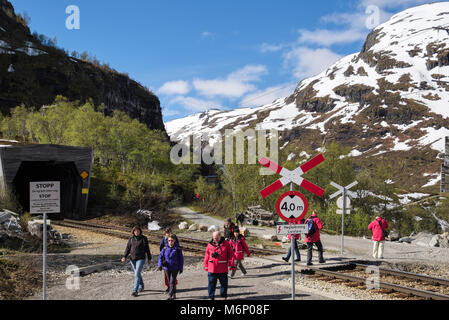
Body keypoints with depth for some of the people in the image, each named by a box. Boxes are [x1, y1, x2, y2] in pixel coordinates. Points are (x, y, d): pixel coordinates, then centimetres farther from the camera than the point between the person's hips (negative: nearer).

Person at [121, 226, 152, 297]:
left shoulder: (144, 238, -5)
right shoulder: (131, 239, 2)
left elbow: (147, 249, 0)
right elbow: (128, 248, 2)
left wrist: (149, 259, 2)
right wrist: (124, 257, -11)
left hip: (141, 259, -4)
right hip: (133, 259, 4)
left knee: (137, 274, -13)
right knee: (137, 273, 16)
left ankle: (135, 291, -13)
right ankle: (141, 286, 38)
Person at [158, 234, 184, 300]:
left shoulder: (178, 249, -6)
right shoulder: (165, 248, 2)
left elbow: (181, 259, -1)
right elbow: (161, 257, 5)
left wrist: (181, 268, -1)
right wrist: (160, 265, -9)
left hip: (175, 268, -4)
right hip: (167, 268, 4)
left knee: (172, 282, -9)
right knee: (170, 282, 13)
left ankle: (170, 296, -7)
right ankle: (174, 295, 27)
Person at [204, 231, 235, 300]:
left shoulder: (225, 244, -3)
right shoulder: (210, 244, 2)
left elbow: (231, 254, -1)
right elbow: (207, 255, 9)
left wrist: (231, 265, -5)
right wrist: (206, 265, 7)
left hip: (223, 268, -1)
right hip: (212, 268, 1)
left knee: (223, 283, 11)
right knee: (211, 283, 3)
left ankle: (224, 296, 26)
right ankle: (211, 297, 13)